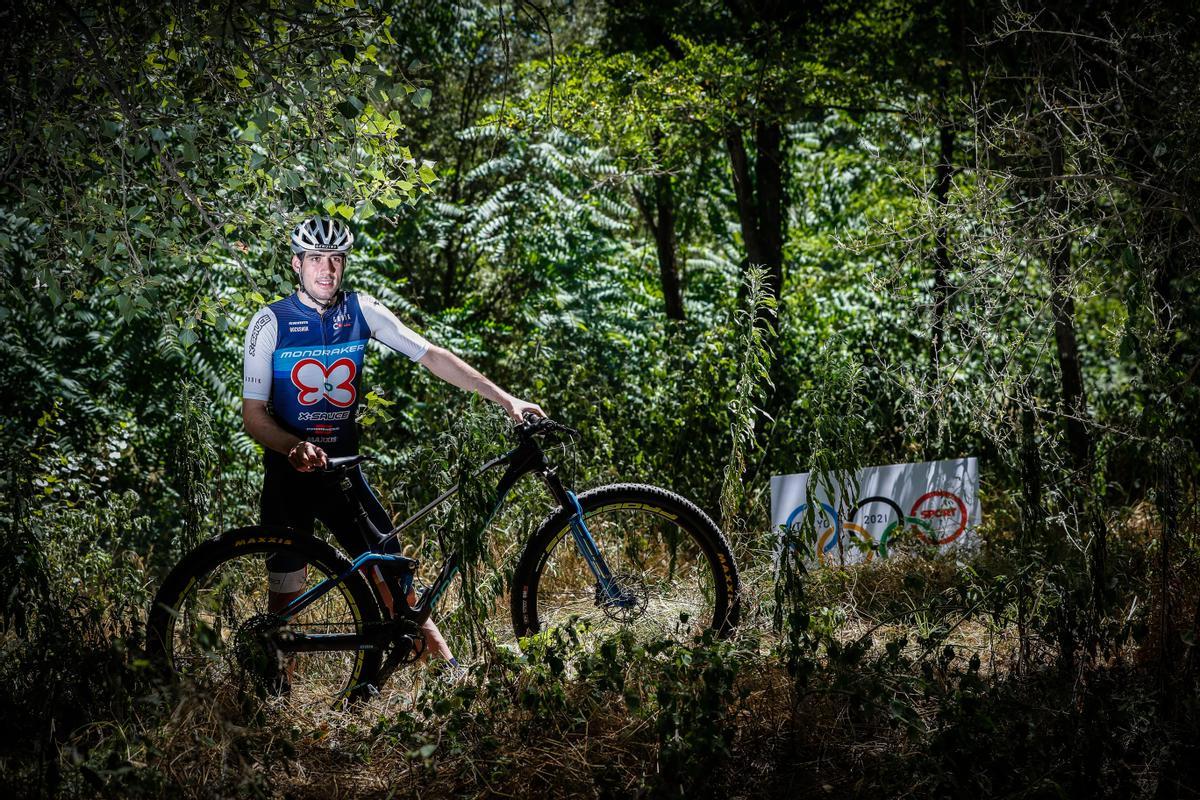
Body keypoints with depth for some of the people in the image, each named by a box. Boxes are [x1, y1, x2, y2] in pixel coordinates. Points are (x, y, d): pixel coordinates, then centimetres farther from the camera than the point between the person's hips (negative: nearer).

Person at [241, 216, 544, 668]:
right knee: (286, 599, 0)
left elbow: (431, 355, -1)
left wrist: (504, 399, -7)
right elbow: (253, 414, -11)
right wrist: (294, 447, -31)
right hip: (289, 474, -3)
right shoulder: (270, 323, -9)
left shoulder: (361, 311, -1)